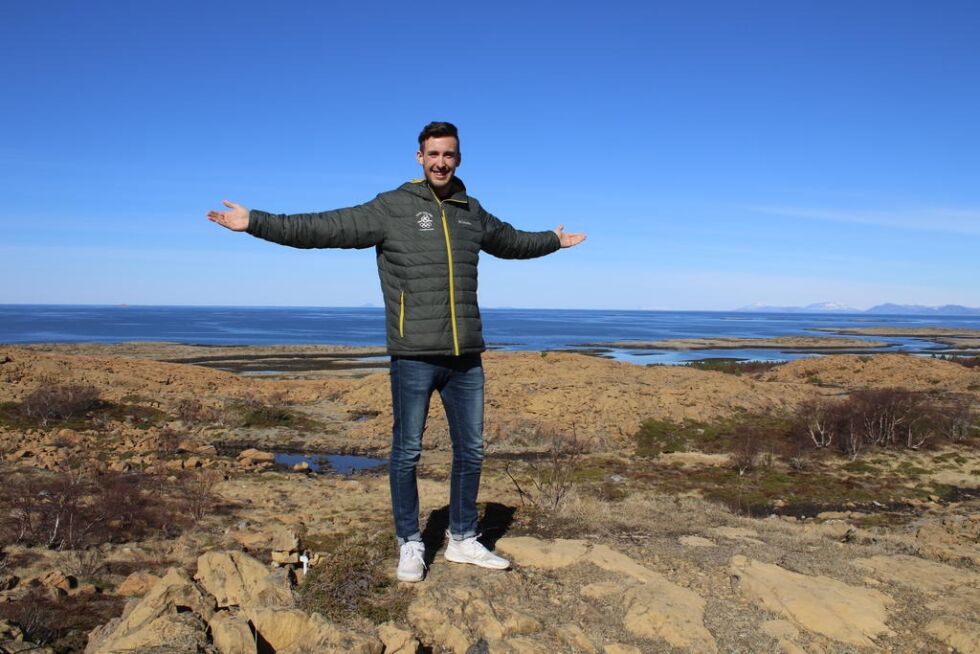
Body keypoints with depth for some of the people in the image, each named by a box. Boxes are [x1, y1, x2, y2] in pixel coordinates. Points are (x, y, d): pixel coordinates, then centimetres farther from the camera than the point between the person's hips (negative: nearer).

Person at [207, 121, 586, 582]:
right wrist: (255, 222, -14)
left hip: (466, 356, 5)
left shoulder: (472, 212, 13)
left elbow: (511, 241, 33)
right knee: (407, 452, 4)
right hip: (414, 357, -5)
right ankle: (410, 546, 21)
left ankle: (463, 541, 28)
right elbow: (323, 228, -8)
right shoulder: (391, 208, -2)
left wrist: (553, 241, 47)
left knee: (470, 450, 11)